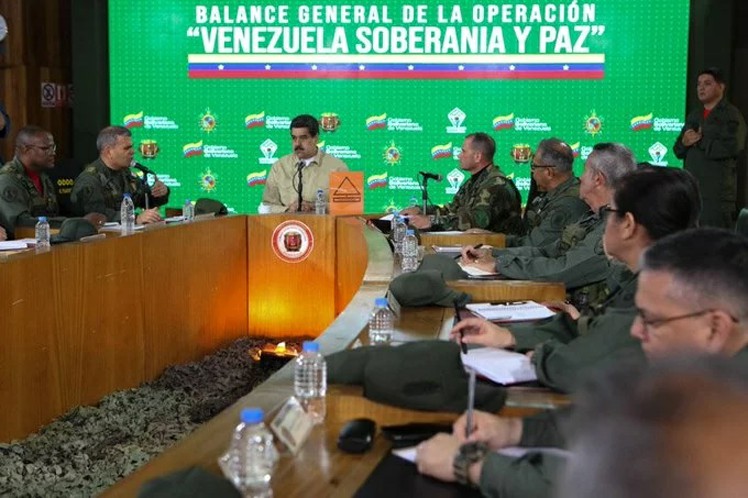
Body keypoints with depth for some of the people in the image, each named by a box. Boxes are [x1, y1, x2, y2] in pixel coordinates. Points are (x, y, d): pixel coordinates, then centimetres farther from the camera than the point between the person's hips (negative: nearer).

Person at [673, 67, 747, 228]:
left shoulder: (731, 115, -1)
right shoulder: (693, 116, 20)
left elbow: (730, 147, -17)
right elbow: (678, 150, 16)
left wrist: (699, 141, -8)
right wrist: (685, 142, -7)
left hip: (717, 192, -6)